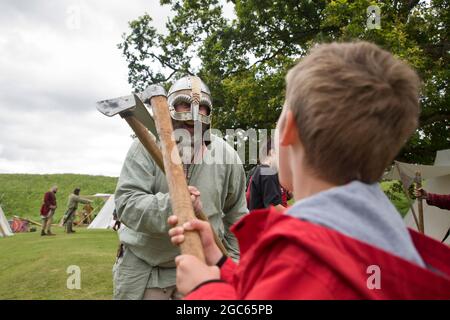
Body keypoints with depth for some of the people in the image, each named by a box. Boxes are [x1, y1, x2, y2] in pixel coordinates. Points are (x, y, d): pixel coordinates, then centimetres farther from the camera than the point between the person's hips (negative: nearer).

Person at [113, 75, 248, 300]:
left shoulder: (226, 154, -4)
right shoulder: (146, 148, -13)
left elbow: (235, 214, 8)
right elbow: (127, 203, -22)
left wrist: (233, 257, 11)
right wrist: (171, 204, -37)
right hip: (143, 264, -1)